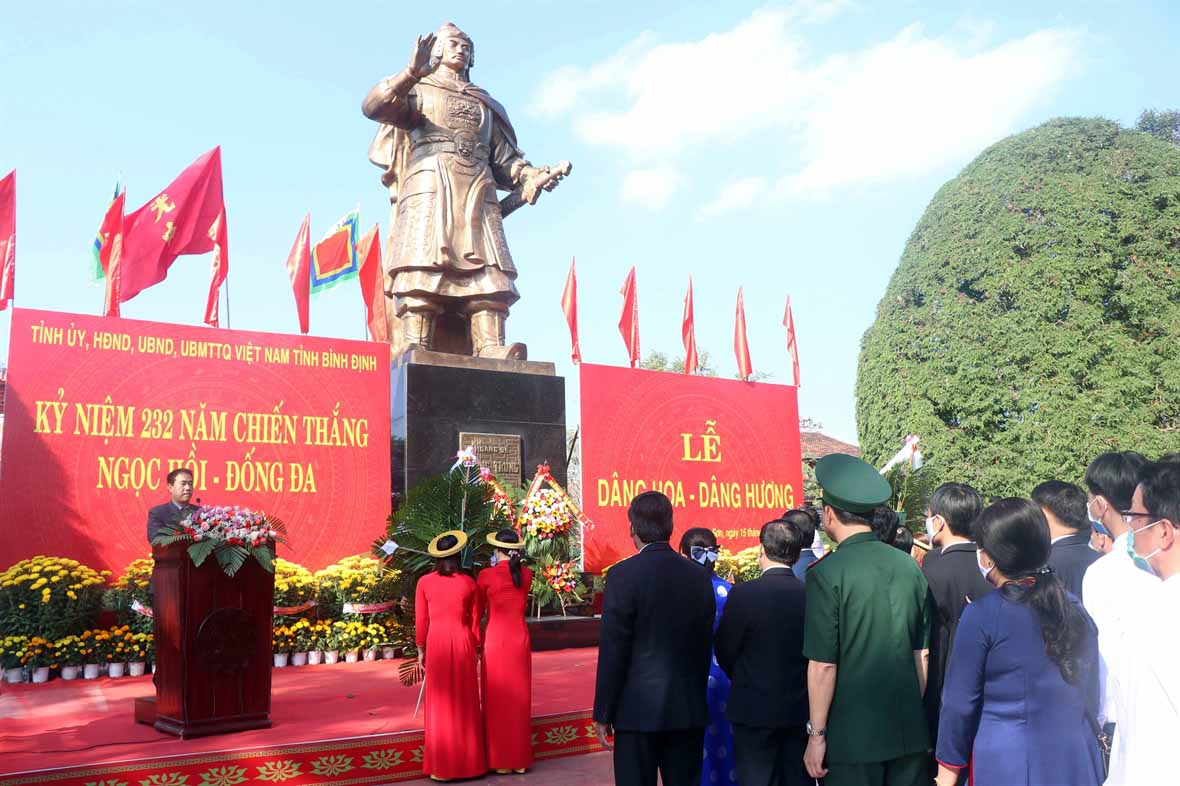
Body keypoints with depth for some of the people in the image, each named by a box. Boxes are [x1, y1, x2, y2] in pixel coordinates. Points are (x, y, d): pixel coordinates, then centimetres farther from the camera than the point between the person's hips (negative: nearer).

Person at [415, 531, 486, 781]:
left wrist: (421, 649, 9)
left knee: (440, 703, 7)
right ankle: (468, 761, 17)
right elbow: (474, 620, 4)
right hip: (462, 641, 0)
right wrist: (475, 648, 14)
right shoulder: (468, 583, -3)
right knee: (464, 702, 10)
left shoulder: (424, 582, -4)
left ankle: (441, 766, 12)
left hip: (436, 642, 0)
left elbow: (421, 620, -1)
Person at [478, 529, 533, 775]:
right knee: (519, 698, 11)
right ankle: (520, 759, 18)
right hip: (520, 640, 3)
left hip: (495, 640, -3)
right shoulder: (526, 574, 0)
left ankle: (500, 760, 12)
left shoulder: (486, 575, -9)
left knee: (497, 700, 6)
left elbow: (478, 608, 4)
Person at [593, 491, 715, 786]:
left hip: (639, 709, -4)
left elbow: (612, 651, -11)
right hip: (689, 709, 4)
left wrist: (603, 714, -4)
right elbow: (705, 645, 8)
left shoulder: (623, 574, -11)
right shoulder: (699, 576, 2)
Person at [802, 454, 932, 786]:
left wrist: (817, 734, -6)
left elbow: (823, 665, -14)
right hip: (909, 732, 5)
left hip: (853, 734, -5)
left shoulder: (826, 574, -13)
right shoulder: (909, 566, 2)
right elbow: (922, 653, 7)